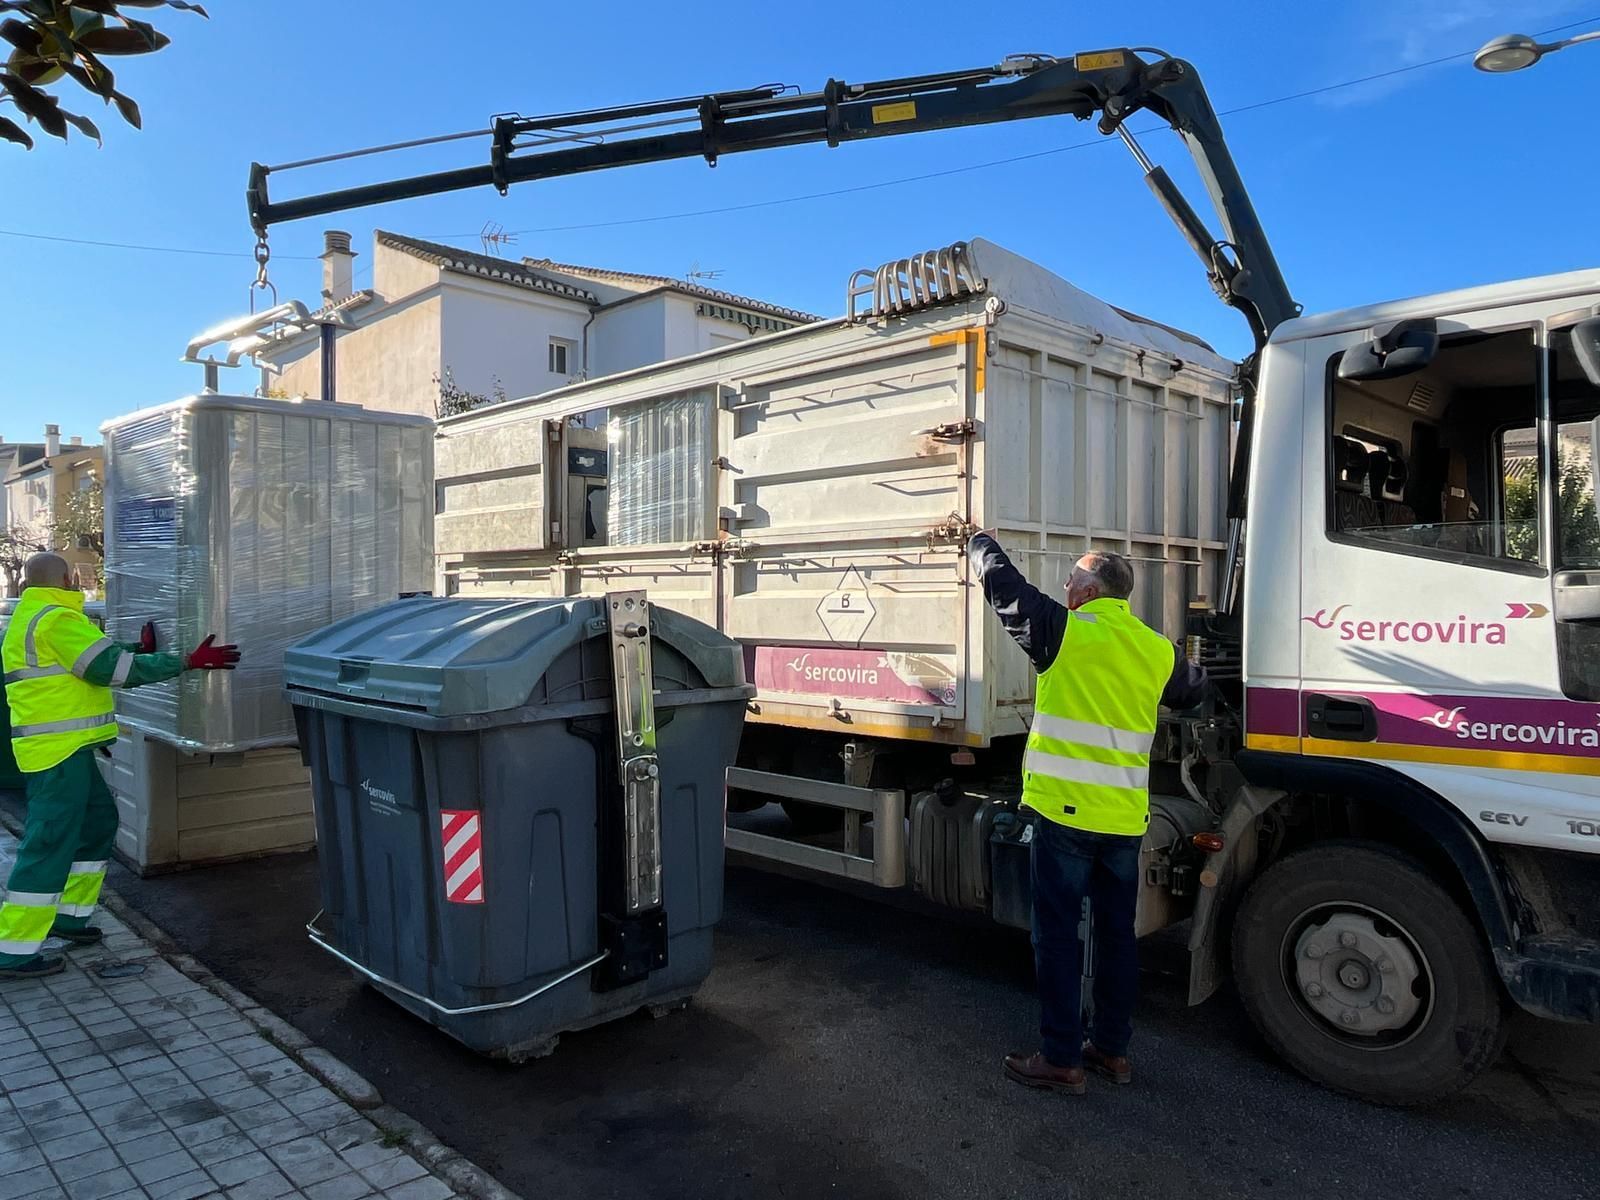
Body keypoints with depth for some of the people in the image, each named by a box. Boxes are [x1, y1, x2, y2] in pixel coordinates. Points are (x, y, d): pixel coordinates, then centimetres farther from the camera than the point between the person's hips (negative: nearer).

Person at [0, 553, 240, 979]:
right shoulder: (56, 620, -16)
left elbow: (94, 658, 20)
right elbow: (110, 667, -20)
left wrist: (139, 650, 23)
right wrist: (188, 662, -20)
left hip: (63, 748, 11)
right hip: (58, 750, -11)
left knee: (99, 821, 19)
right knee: (50, 843, -7)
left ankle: (68, 915, 28)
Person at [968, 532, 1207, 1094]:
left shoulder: (1068, 631, -10)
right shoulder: (1159, 650, 6)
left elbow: (1002, 583, 0)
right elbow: (1192, 691, 27)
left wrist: (982, 543, 19)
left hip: (1067, 810, -6)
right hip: (1127, 817, 6)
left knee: (1058, 935, 3)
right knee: (1117, 933, 16)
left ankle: (1061, 1059, 10)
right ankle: (1112, 1049, 27)